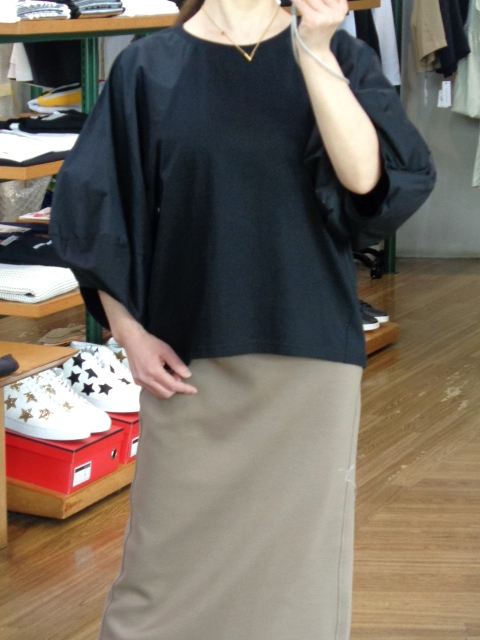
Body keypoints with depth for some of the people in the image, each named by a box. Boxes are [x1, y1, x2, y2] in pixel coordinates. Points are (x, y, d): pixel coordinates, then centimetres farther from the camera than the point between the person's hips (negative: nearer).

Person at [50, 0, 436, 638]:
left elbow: (366, 177, -15)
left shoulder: (338, 57, 1)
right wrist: (130, 333, -2)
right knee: (174, 539, 6)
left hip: (308, 349, 0)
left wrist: (315, 52, -22)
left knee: (296, 547, 7)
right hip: (188, 352, 0)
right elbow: (94, 207, 4)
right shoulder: (149, 68, 0)